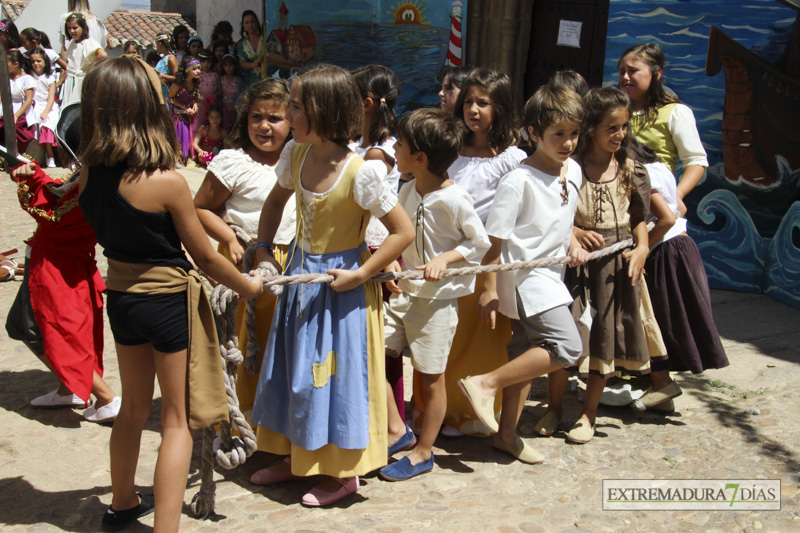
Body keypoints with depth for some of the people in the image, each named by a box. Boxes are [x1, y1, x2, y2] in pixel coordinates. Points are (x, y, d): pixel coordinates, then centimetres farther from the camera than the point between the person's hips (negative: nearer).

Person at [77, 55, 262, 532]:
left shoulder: (90, 174, -6)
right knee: (178, 419, 8)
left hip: (121, 295, 6)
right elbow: (204, 256, -13)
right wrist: (248, 286, 4)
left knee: (135, 406, 25)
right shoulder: (167, 181, -22)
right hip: (170, 300, -6)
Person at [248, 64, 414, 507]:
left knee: (335, 370, 4)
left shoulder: (361, 172, -25)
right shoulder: (295, 154, -5)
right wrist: (264, 250, 5)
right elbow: (276, 201, 14)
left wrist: (359, 275, -20)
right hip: (300, 272, 7)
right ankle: (297, 456, 37)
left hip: (340, 282, -7)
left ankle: (344, 471, 24)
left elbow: (404, 232, -20)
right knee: (292, 368, 17)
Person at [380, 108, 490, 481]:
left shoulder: (454, 200, -17)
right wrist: (391, 261, -5)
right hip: (404, 293, 7)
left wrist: (444, 258, -20)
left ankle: (423, 452, 23)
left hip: (437, 300, -7)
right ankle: (397, 430, 19)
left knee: (430, 378, 5)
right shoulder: (408, 191, 4)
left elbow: (480, 243, -7)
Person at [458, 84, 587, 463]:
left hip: (550, 277, 8)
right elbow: (494, 239, -16)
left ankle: (507, 434, 26)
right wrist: (490, 289, -15)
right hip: (524, 277, -8)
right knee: (566, 348, -16)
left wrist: (573, 244, 3)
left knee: (526, 357, 14)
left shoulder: (573, 171, 5)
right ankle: (485, 383, -6)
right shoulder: (518, 181, -18)